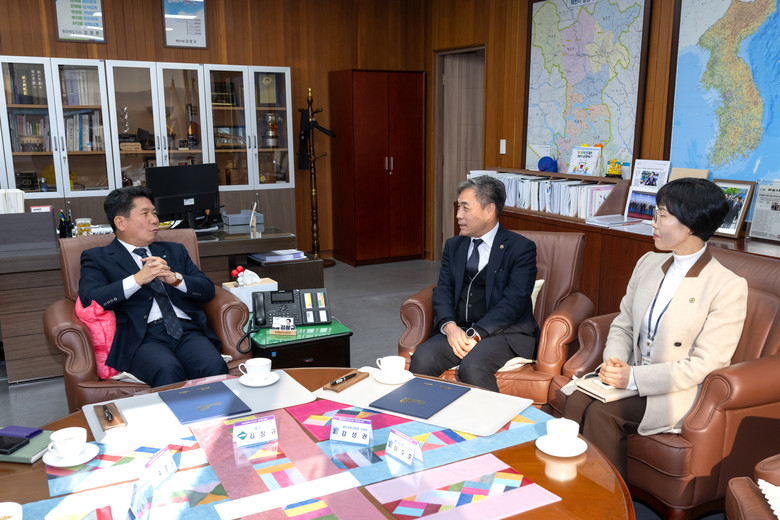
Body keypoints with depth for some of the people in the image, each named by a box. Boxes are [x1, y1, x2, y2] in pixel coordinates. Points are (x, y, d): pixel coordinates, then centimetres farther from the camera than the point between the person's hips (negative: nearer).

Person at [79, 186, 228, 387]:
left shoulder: (174, 251, 26)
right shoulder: (97, 258, 15)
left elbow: (208, 290, 15)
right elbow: (89, 300, -4)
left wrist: (174, 278, -3)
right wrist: (138, 278, -12)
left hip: (187, 330, 3)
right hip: (143, 337, -3)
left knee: (215, 368, -30)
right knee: (169, 371, -36)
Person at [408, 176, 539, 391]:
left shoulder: (521, 248, -2)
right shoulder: (453, 245, 17)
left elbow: (514, 301, -12)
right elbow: (443, 290, 8)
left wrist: (476, 334, -20)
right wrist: (449, 326, -12)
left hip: (505, 332, -4)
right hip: (458, 330, 5)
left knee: (472, 367, -33)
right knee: (422, 359, -23)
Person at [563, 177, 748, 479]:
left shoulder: (729, 287, -13)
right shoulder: (648, 264, 8)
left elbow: (704, 365, -16)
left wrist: (634, 378, -21)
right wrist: (613, 362, -8)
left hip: (678, 394, -5)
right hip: (632, 376, 6)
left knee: (601, 413, -26)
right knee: (576, 401, -22)